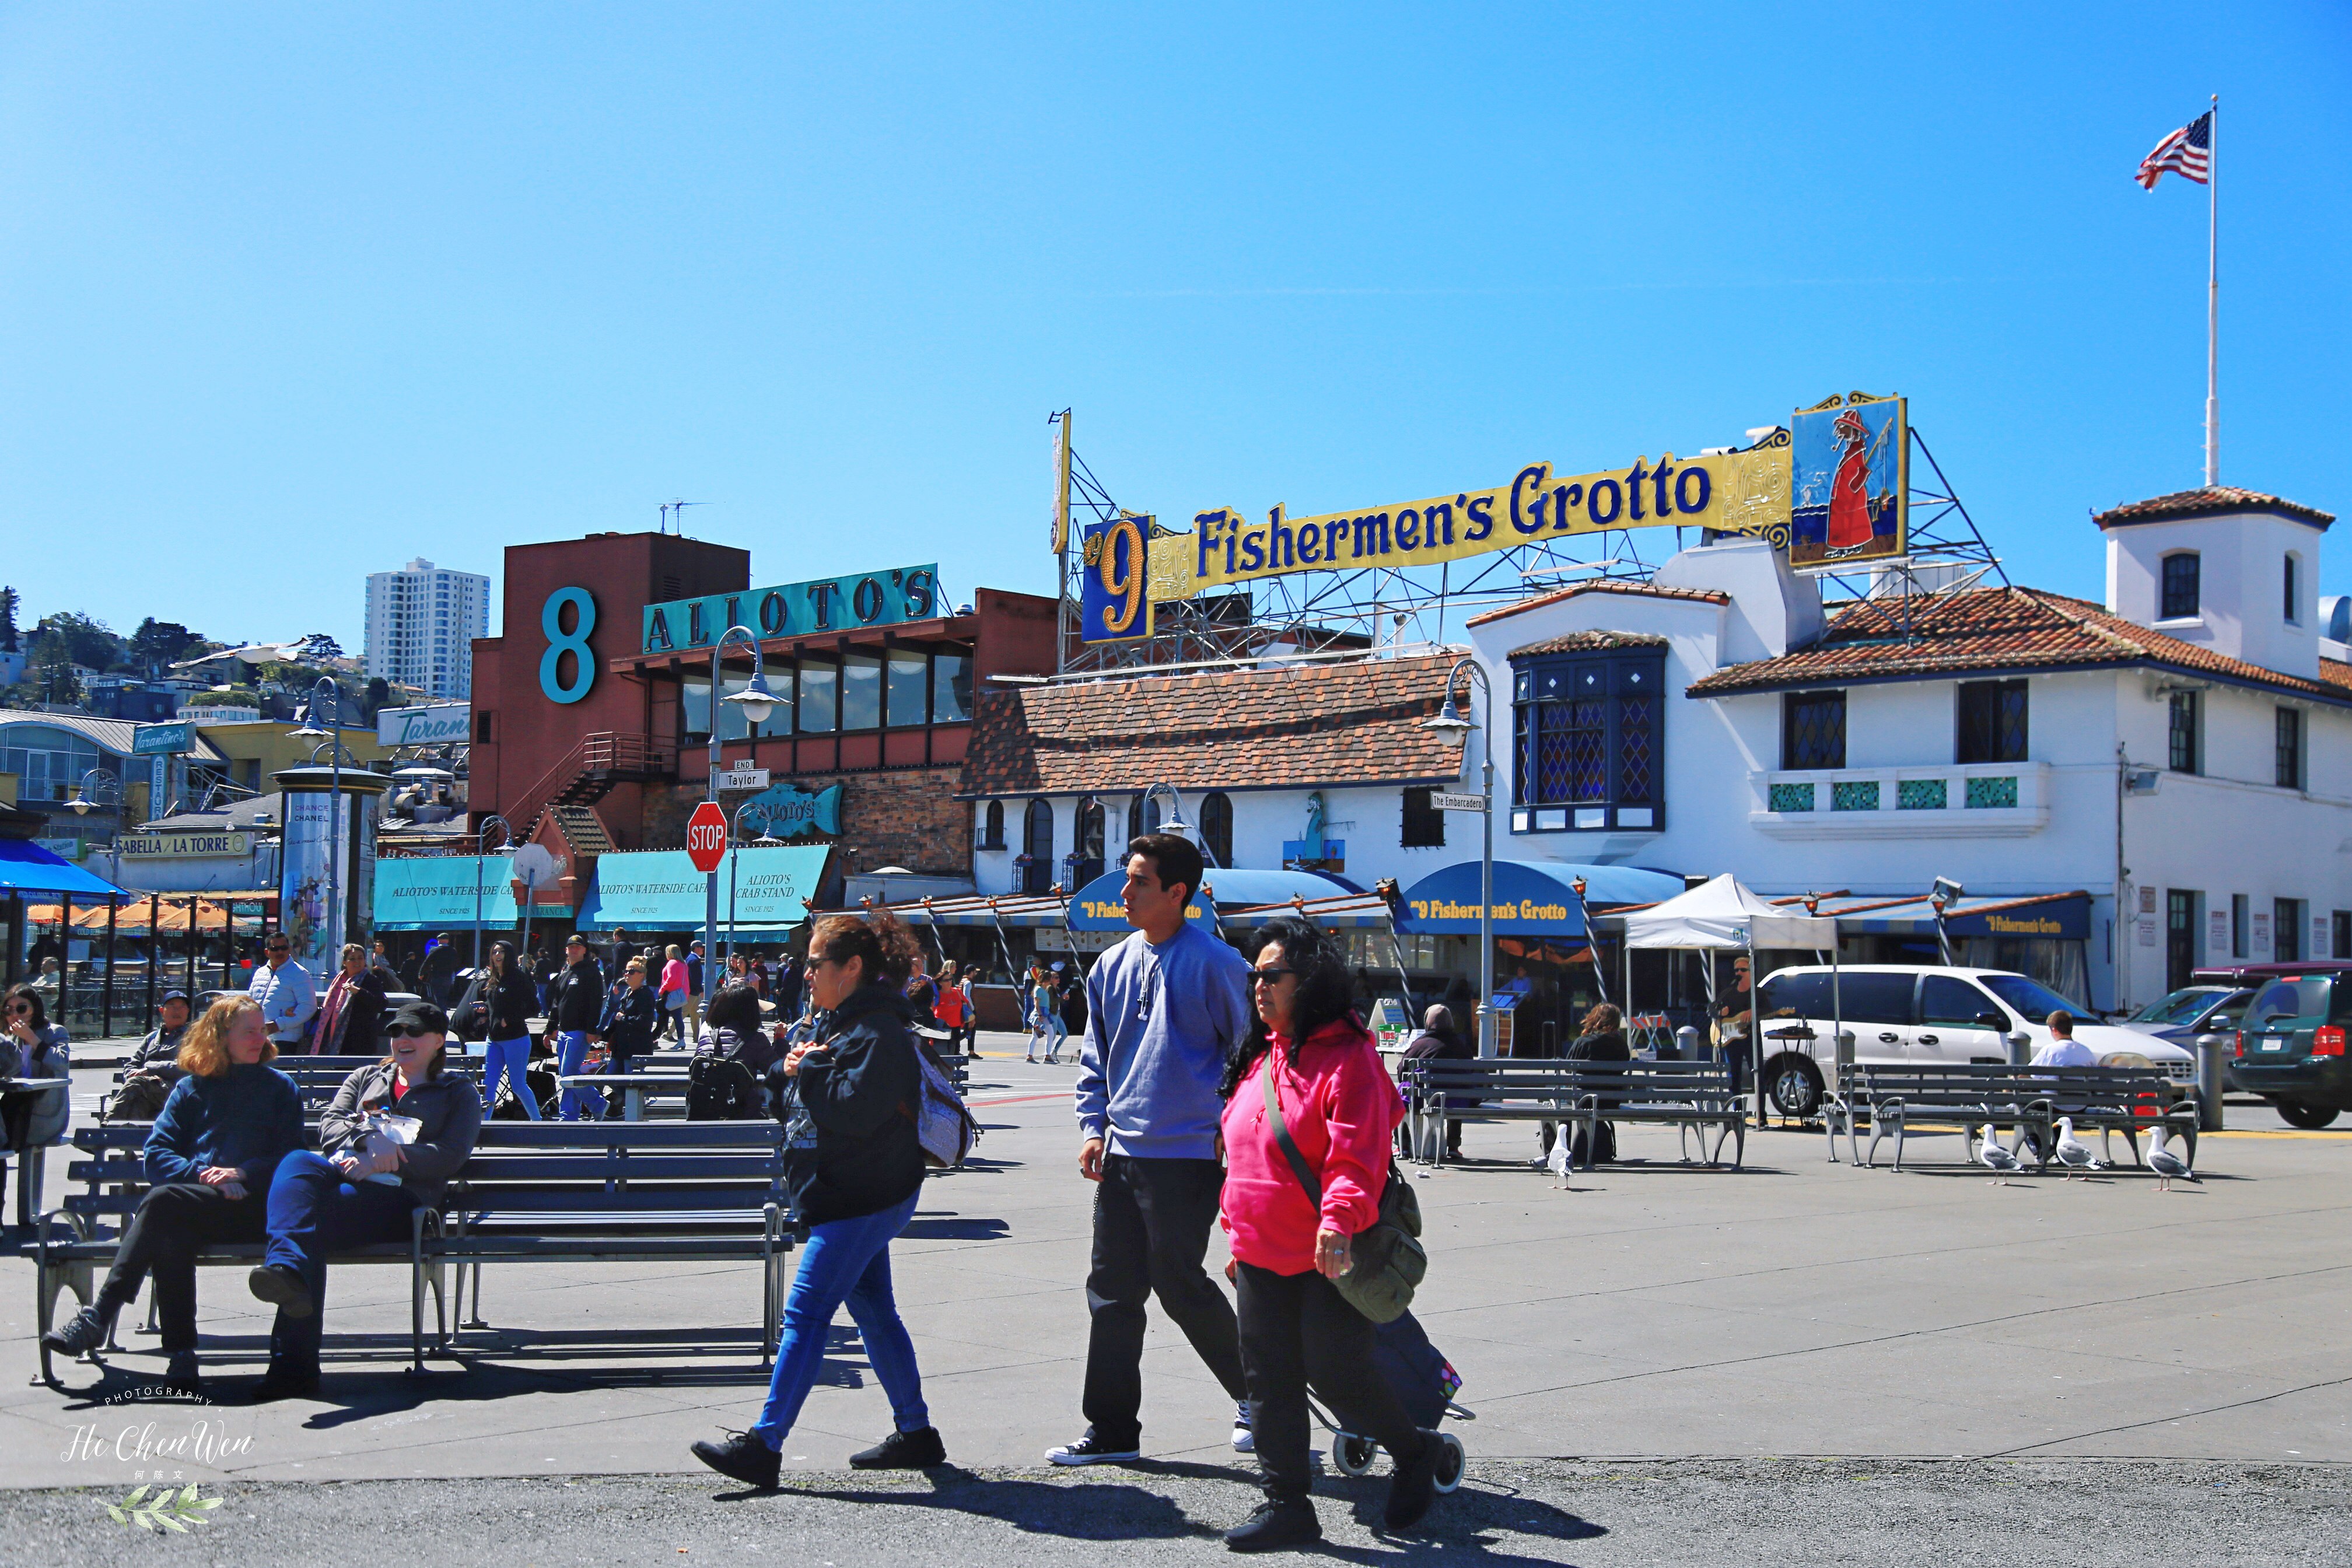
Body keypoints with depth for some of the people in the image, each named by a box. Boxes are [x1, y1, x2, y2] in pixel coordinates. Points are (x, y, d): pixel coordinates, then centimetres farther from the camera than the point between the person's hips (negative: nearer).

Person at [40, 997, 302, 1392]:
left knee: (164, 1200, -33)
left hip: (254, 1207, -3)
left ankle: (98, 1317, -35)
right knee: (172, 1231, -36)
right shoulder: (192, 1088, 23)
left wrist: (242, 1174, -11)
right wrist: (205, 1176, -7)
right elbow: (157, 1153, 12)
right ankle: (180, 1353, -39)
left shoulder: (280, 1088, 19)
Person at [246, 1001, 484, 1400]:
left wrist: (391, 1154, -9)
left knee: (320, 1213, -36)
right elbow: (330, 1126, 16)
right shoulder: (366, 1078, 34)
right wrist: (369, 1141, -7)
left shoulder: (458, 1092, 22)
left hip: (401, 1196, -4)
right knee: (297, 1162, -35)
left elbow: (451, 1156, 5)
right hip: (343, 1173, 4)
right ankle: (286, 1269, -59)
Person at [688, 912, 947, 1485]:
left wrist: (809, 1069, -15)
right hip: (857, 1198, 11)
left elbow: (855, 1109, -28)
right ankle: (915, 1433, 22)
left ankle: (764, 1443, -11)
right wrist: (801, 1072, 3)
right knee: (874, 1312, 15)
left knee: (804, 1314, -11)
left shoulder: (878, 1030, -17)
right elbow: (814, 1105, 23)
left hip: (861, 1200, -11)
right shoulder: (847, 1023, 17)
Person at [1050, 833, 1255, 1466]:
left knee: (1179, 1283, -1)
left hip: (1187, 1156, -7)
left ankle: (1254, 1393, 22)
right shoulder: (1112, 966, 9)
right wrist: (1093, 1127, 7)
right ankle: (1112, 1430, 18)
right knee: (1112, 1289, 8)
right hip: (1120, 1153, 7)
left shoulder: (1214, 965, -10)